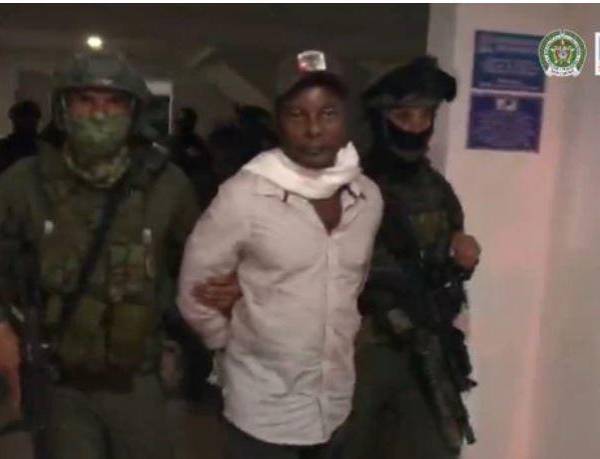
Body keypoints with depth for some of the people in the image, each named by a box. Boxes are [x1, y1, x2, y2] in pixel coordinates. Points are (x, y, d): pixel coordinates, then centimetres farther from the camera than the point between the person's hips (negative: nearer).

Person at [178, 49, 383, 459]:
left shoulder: (368, 196, -1)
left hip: (335, 401, 5)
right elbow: (195, 291, -8)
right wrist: (237, 347, 2)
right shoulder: (243, 196, -18)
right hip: (263, 408, -5)